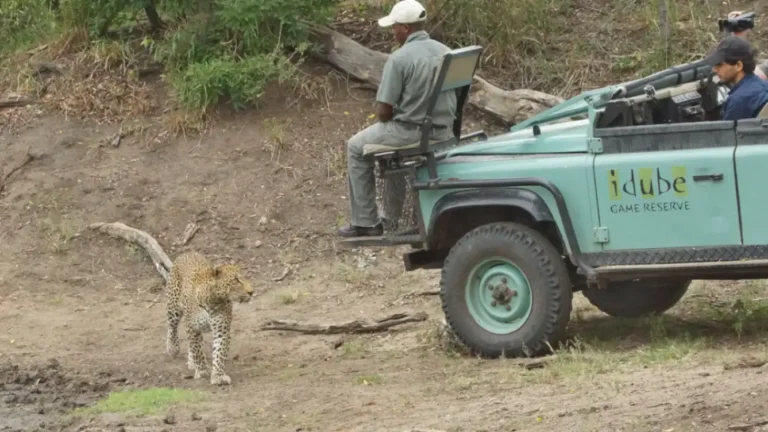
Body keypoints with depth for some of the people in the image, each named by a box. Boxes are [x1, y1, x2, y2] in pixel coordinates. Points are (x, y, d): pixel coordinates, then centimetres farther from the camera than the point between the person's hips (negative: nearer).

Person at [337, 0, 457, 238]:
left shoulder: (399, 58, -17)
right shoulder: (445, 52, 4)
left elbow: (383, 111, -15)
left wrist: (385, 119, 8)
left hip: (411, 131, -7)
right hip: (443, 131, 7)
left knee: (356, 148, 18)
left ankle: (366, 222, 16)